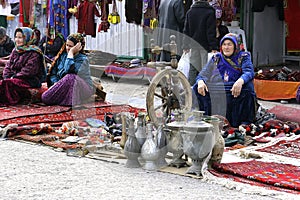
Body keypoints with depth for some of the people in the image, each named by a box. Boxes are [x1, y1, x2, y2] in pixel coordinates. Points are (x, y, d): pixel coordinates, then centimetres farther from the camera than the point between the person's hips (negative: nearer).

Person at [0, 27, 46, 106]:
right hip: (16, 78, 7)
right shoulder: (15, 51, 18)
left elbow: (29, 70, -16)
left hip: (30, 80, -7)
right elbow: (8, 66, 15)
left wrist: (14, 77, -17)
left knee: (9, 83, -32)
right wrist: (7, 77, -5)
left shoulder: (34, 53, -6)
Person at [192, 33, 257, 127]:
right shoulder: (216, 58, 15)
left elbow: (249, 72, -14)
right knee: (198, 87, -16)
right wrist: (200, 81, -19)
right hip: (217, 93, 3)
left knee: (247, 85, -33)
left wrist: (241, 81, -38)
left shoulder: (243, 57, 6)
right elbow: (203, 74, 8)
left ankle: (245, 121, -23)